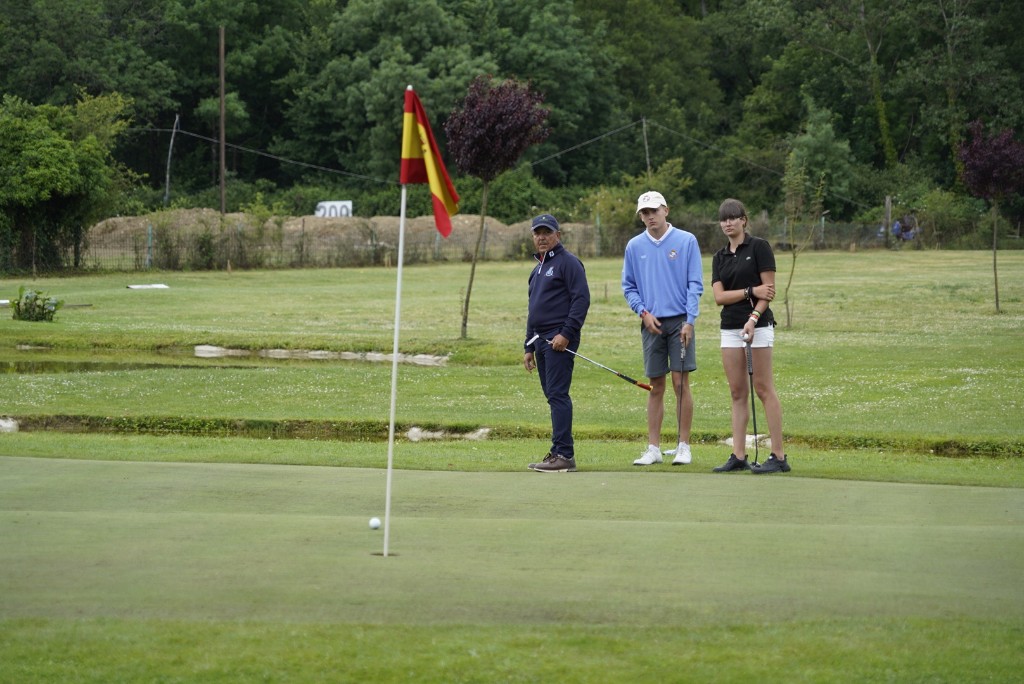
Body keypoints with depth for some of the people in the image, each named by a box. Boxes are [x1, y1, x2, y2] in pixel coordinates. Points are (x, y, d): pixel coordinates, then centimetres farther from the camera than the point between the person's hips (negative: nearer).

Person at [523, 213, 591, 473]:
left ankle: (563, 454, -15)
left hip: (559, 341, -9)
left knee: (558, 395, -13)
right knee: (553, 396, 8)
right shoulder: (537, 270, 23)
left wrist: (567, 334, -20)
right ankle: (559, 453, 10)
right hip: (541, 341, 9)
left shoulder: (568, 262, -5)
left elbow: (581, 299, -14)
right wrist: (529, 347, 23)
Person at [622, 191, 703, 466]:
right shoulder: (635, 246, 8)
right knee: (656, 387, 5)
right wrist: (643, 312, -2)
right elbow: (628, 286, 13)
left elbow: (695, 285, -3)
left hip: (679, 321, -3)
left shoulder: (686, 241, -1)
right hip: (651, 324, 3)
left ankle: (684, 446, -1)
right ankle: (653, 448, 7)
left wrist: (690, 321, -11)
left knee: (681, 383, -6)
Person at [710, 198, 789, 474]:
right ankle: (738, 456, 5)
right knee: (738, 393, 5)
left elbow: (769, 289, -9)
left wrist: (753, 318, -21)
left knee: (764, 389, -7)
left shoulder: (759, 247, -4)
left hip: (758, 324, -6)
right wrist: (751, 291, -12)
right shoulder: (719, 257, 13)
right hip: (730, 327, 6)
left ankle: (779, 456, -6)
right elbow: (719, 296, 2)